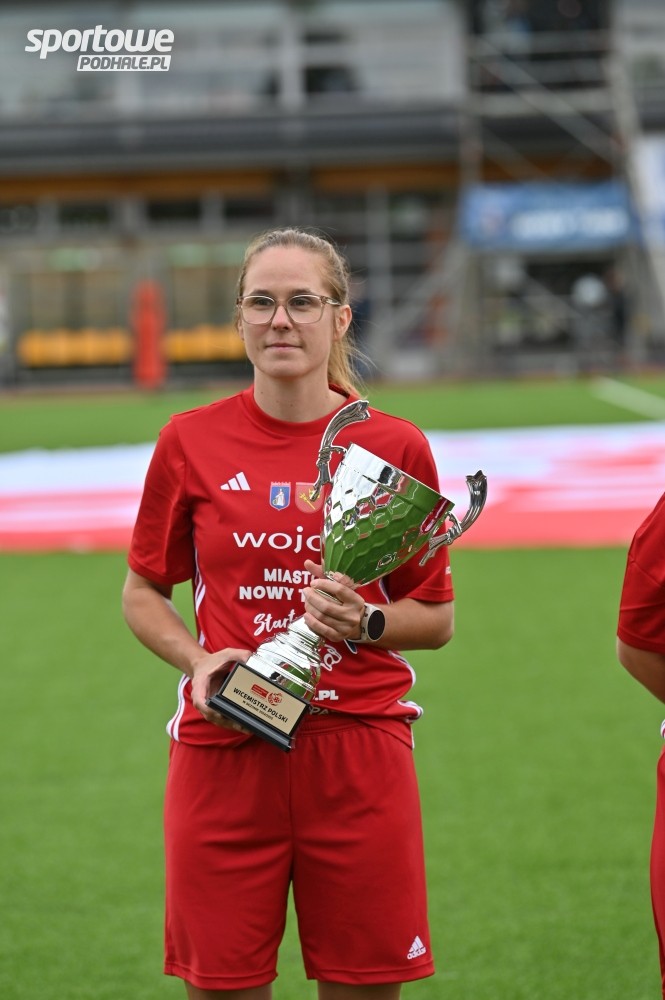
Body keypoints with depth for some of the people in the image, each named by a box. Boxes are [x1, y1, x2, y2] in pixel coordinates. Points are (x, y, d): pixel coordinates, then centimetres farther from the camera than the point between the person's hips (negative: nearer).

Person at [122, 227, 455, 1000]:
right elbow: (143, 594, 12)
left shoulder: (395, 447, 2)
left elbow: (437, 618, 8)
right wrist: (198, 659, -7)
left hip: (359, 748, 0)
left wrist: (367, 621, -12)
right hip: (224, 753, 0)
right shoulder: (191, 443, 2)